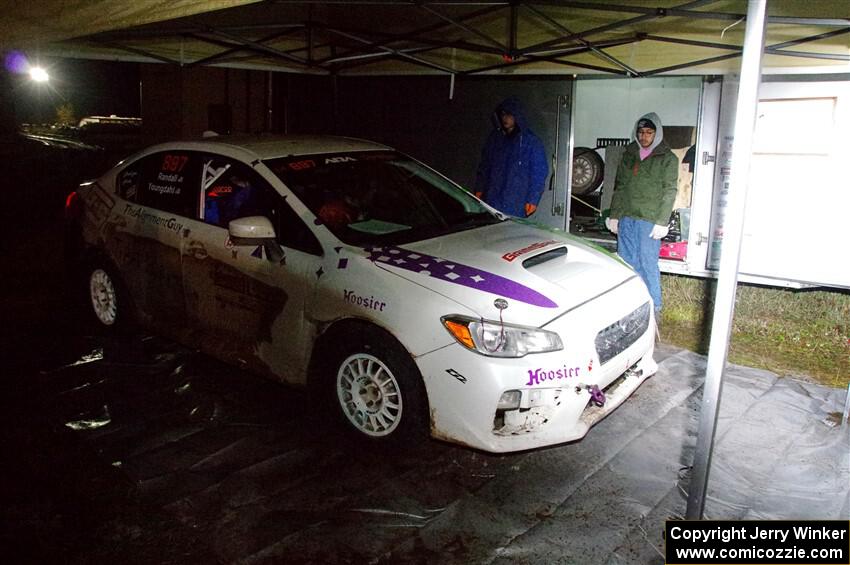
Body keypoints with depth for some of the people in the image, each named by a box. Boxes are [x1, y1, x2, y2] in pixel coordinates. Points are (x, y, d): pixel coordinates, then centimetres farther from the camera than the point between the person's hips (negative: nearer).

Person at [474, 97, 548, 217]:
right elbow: (484, 166, 18)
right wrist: (479, 190, 11)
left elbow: (539, 173, -2)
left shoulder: (532, 142, -1)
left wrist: (533, 199, -7)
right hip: (491, 201, 4)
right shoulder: (495, 138, 13)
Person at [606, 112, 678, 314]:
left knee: (648, 264, -5)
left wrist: (662, 222, -14)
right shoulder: (629, 155, 14)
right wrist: (614, 215, 11)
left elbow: (669, 192, -6)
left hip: (649, 220, -5)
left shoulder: (667, 158, 0)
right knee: (626, 262, 8)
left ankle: (654, 308, 5)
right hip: (626, 218, 5)